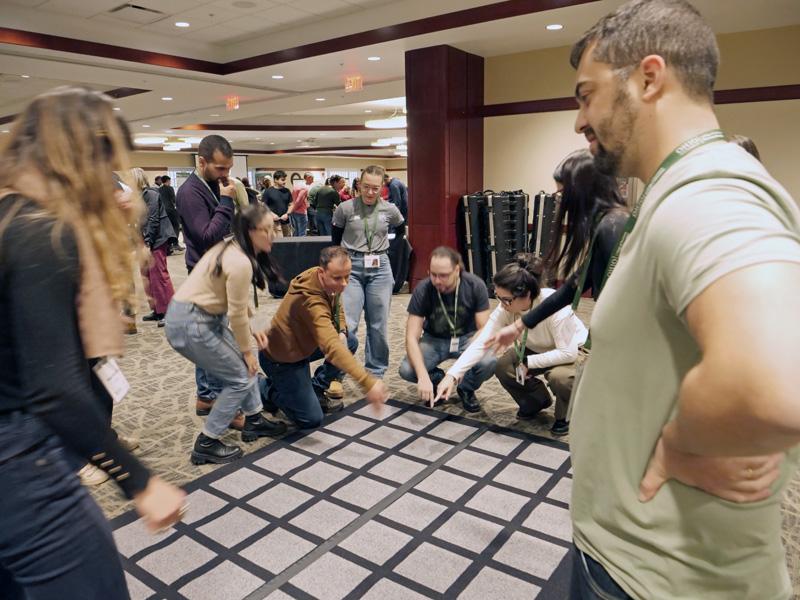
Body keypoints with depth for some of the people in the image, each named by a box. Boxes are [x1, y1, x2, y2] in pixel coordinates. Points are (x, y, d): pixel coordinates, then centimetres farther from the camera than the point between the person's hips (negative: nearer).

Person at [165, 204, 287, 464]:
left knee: (245, 364, 17)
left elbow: (238, 305, 9)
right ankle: (206, 445, 8)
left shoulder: (231, 247, 5)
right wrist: (246, 350, -4)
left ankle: (253, 421, 31)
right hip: (190, 324, -10)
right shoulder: (241, 263, -24)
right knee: (241, 378, -2)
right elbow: (237, 314, -17)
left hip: (205, 315, 10)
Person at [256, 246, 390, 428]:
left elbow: (337, 306, 11)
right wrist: (367, 382, -58)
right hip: (280, 360, -8)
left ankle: (316, 390, 14)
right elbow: (332, 348, -51)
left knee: (350, 342, 2)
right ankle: (271, 391, 17)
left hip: (301, 344, 8)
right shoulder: (311, 301, -39)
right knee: (312, 420, -8)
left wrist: (342, 331, -9)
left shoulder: (330, 283, -12)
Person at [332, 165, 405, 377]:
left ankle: (376, 372, 23)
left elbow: (401, 231, 22)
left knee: (378, 324, 8)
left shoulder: (390, 210, 0)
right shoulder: (345, 208, -5)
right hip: (351, 266, -2)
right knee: (346, 323, -7)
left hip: (380, 267, 2)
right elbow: (336, 237, 12)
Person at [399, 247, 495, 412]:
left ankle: (466, 389, 2)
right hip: (435, 339, 1)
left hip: (467, 338, 0)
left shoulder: (475, 286, -22)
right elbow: (411, 337, -24)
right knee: (407, 370, -28)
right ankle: (439, 381, 7)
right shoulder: (423, 290, -22)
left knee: (489, 363, -32)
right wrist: (423, 376, -39)